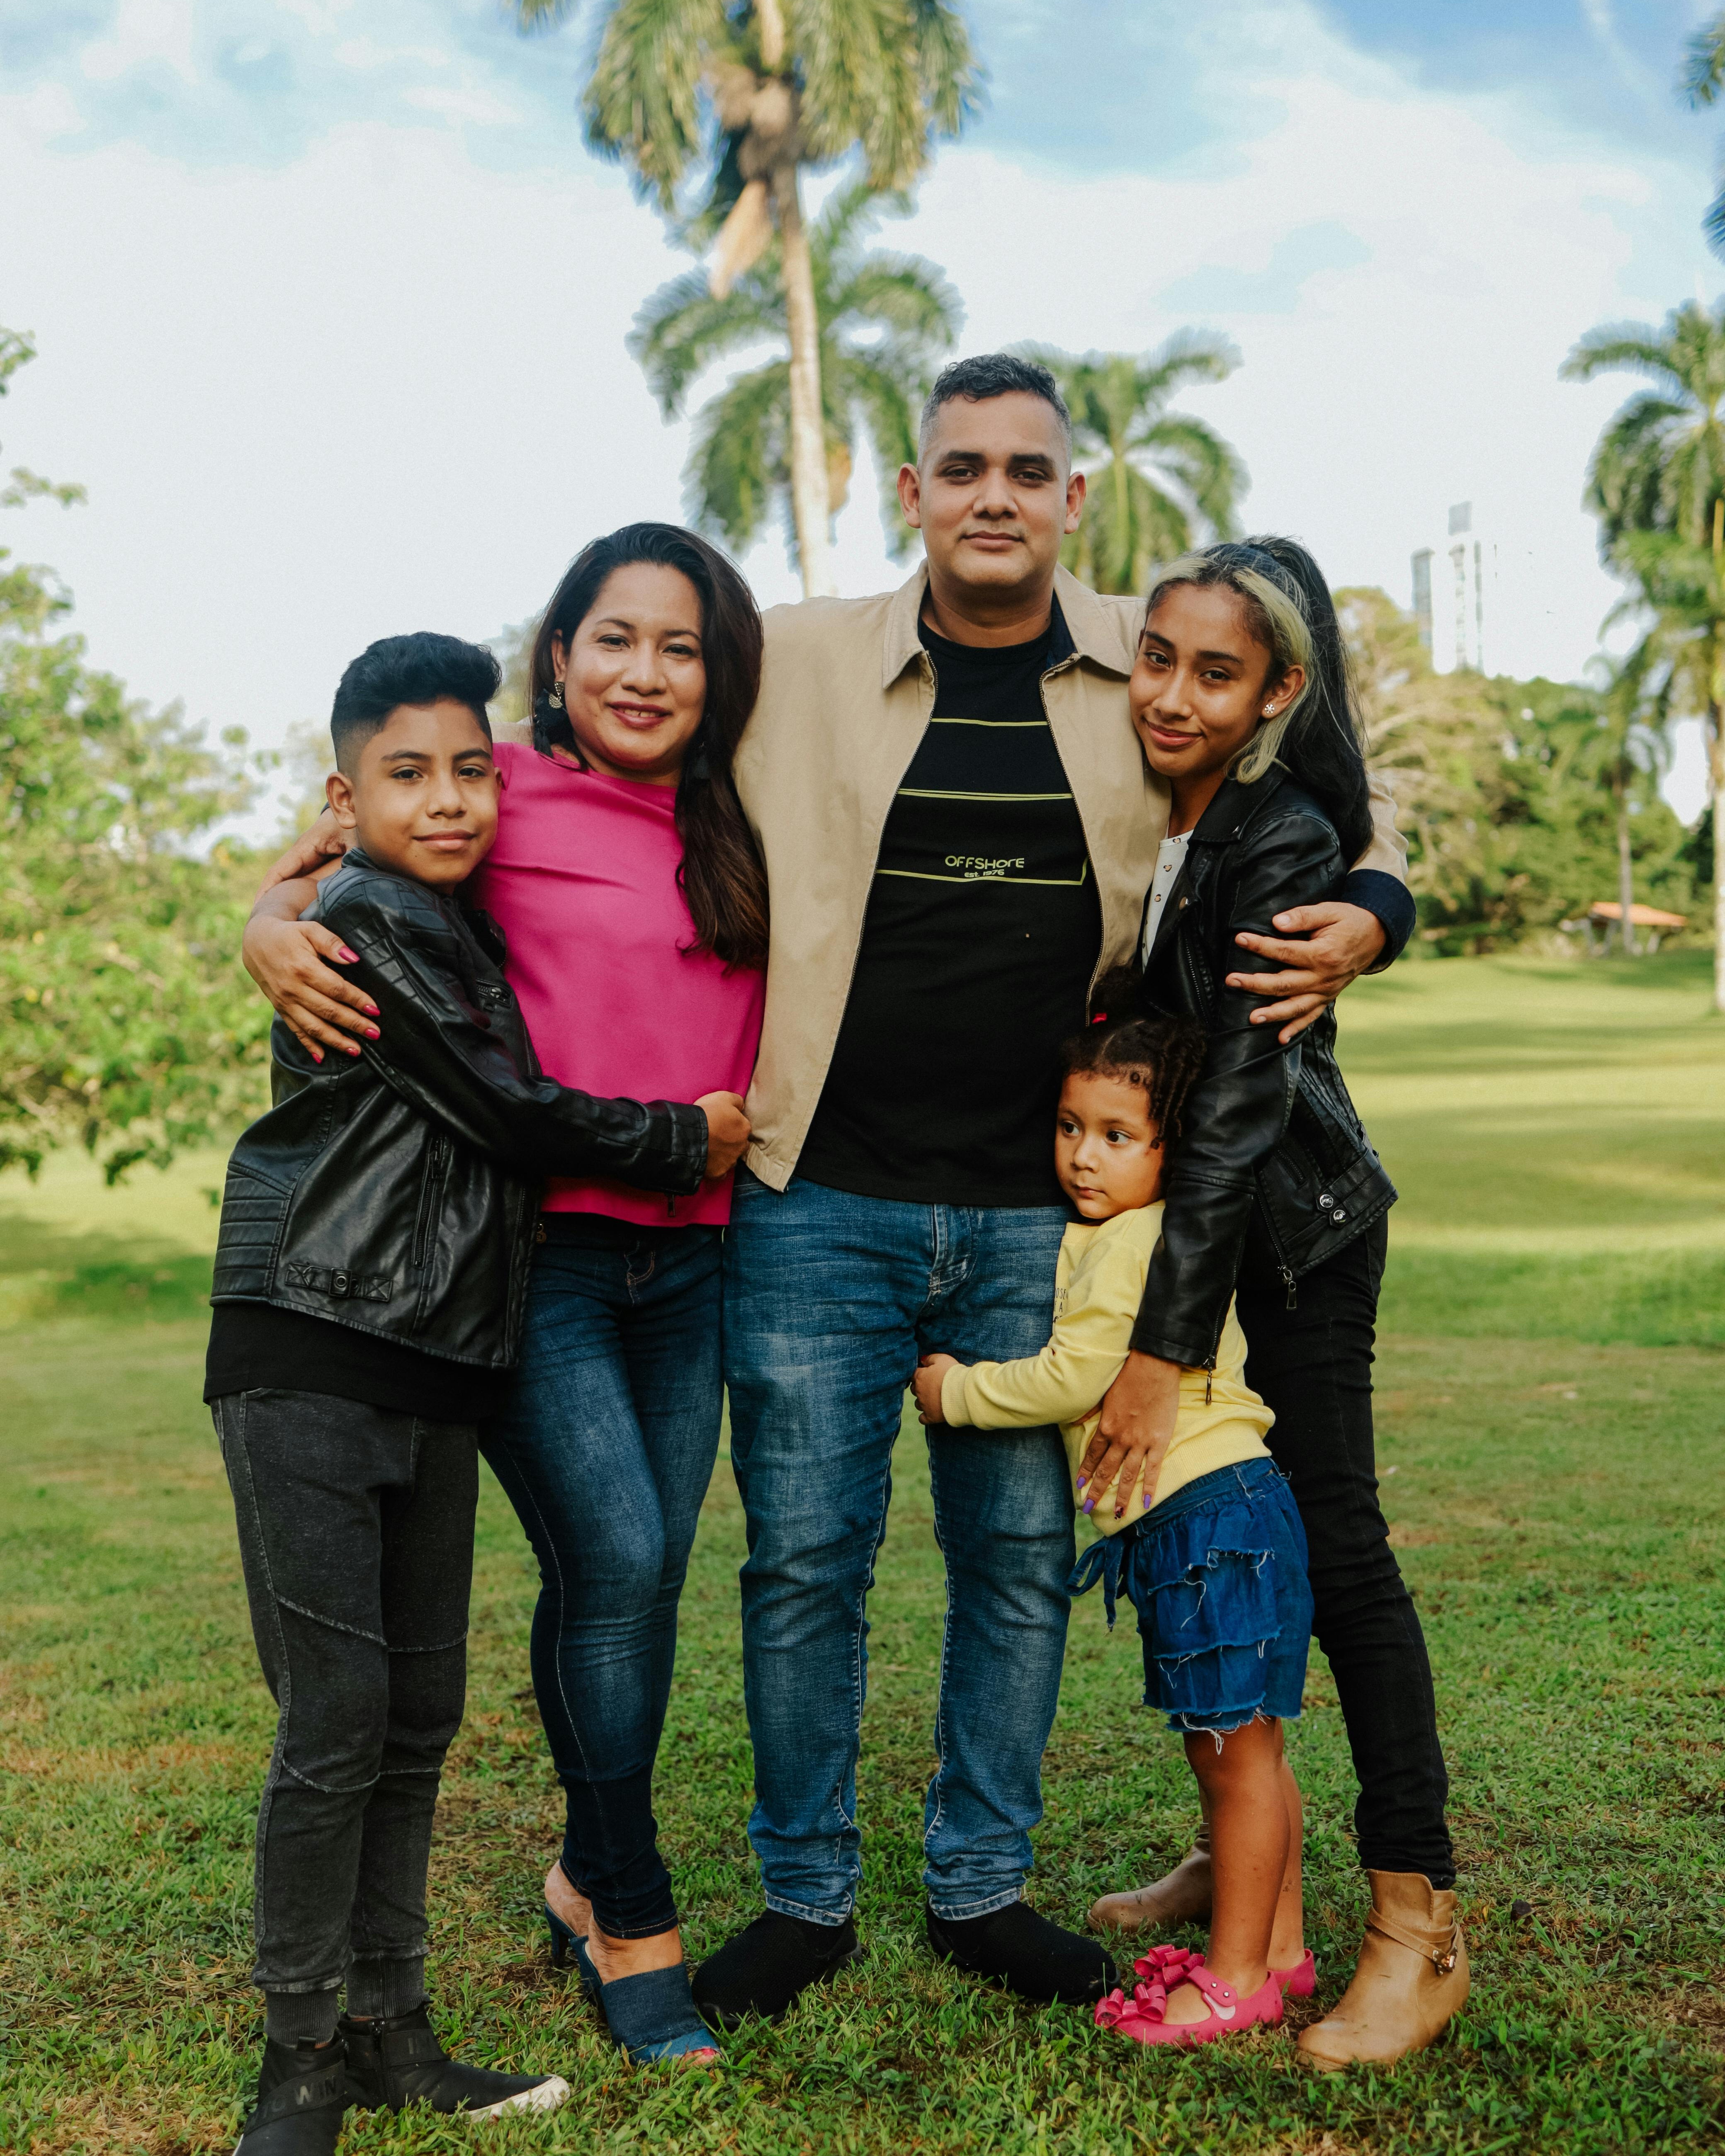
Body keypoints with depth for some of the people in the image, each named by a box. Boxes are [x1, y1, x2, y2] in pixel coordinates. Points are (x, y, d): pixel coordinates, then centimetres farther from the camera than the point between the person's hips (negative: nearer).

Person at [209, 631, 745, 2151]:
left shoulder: (464, 927, 17)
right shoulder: (363, 922, -9)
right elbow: (511, 1114, -10)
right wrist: (688, 1141, 1)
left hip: (439, 1369, 8)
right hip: (312, 1361, -8)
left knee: (422, 1712, 11)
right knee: (337, 1717, -6)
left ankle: (392, 2032, 22)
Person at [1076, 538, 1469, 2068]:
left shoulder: (1285, 846, -21)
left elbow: (1242, 1098, -25)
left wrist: (1164, 1347, -26)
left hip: (1295, 1221, -6)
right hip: (1167, 1195, 7)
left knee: (1332, 1540, -5)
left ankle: (1419, 1924, 4)